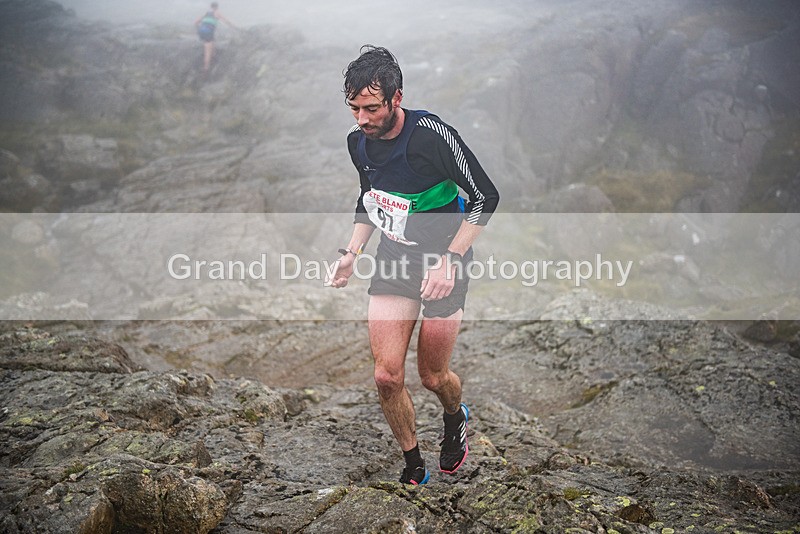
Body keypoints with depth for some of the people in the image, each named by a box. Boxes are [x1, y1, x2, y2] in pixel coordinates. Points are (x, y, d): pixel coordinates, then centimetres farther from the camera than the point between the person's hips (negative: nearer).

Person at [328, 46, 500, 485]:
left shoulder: (432, 135, -24)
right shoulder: (358, 141, -3)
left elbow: (485, 197, -17)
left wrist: (449, 261, -22)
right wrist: (351, 252, 4)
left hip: (442, 263, -5)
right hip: (393, 261, 5)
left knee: (432, 376, 6)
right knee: (387, 375, -4)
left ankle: (456, 417, 42)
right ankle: (413, 468, 16)